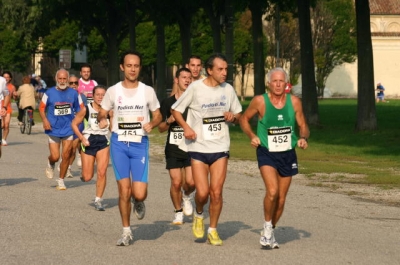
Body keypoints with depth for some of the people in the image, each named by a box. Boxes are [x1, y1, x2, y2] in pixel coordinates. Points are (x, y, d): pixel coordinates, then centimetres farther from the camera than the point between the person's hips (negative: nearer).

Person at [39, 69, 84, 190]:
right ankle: (50, 165, 32)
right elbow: (42, 107, 6)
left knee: (66, 156, 0)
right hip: (54, 130, -1)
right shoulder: (49, 93, -2)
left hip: (69, 129, 1)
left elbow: (81, 109, 9)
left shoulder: (74, 93, 1)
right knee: (55, 157, -5)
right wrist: (45, 120, -10)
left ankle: (61, 180, 15)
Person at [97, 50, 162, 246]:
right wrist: (102, 119, -14)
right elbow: (102, 113, 10)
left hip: (140, 144, 0)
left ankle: (138, 202, 29)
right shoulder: (113, 91, 1)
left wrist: (152, 124, -14)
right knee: (124, 191, -2)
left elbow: (158, 115, 9)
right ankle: (126, 231, 14)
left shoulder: (147, 91, 0)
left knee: (139, 193, -9)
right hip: (119, 143, 0)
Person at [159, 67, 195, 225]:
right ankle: (178, 212, 16)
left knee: (191, 181, -12)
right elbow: (161, 128, 7)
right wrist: (169, 120, -13)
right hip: (173, 147, 0)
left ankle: (186, 196, 23)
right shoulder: (168, 103, 4)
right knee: (176, 182, -5)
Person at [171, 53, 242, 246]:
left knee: (216, 192, -3)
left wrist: (232, 117, -8)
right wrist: (186, 127, -15)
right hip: (198, 147, -2)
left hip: (220, 148, 2)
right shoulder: (195, 88, -7)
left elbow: (238, 115, 16)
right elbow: (176, 110, 1)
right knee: (202, 193, -8)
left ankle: (213, 230, 13)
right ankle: (198, 214, 25)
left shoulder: (228, 89, 4)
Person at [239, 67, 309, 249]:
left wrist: (303, 138, -14)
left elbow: (303, 126, 7)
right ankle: (267, 227, 0)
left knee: (281, 198, 9)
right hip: (266, 153, -3)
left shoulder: (294, 102, -3)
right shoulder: (260, 101, -10)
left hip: (288, 154, 3)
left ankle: (269, 233, 31)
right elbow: (244, 119, 6)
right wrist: (251, 136, -10)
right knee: (272, 191, -24)